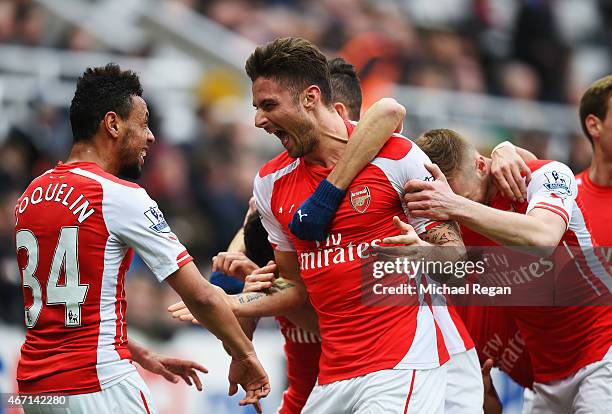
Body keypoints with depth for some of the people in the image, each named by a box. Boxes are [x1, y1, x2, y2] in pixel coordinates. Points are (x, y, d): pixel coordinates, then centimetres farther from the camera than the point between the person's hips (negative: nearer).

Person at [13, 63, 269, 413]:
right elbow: (200, 295, -10)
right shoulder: (120, 197, -10)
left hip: (34, 384, 8)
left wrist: (143, 357, 26)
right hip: (97, 384, -8)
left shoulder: (31, 196, 12)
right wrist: (245, 355, 3)